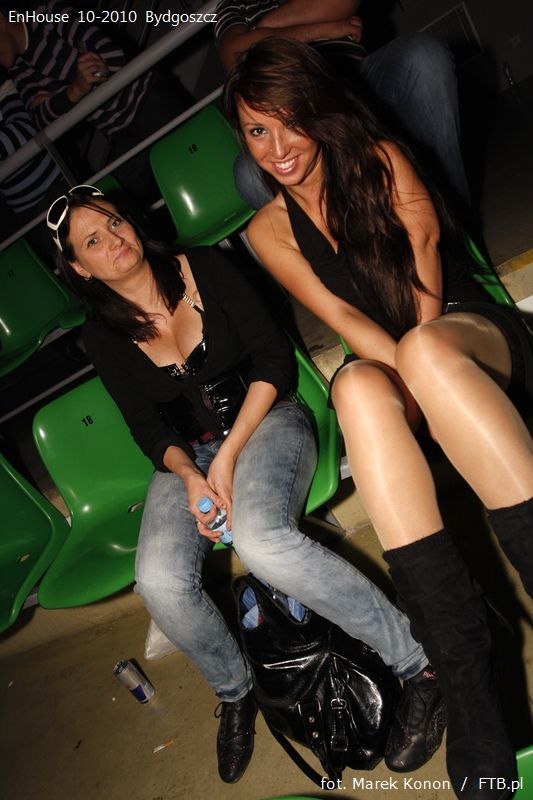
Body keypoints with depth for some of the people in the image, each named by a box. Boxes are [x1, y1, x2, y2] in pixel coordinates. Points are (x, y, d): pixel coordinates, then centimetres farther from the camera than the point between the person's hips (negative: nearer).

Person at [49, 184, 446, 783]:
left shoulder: (203, 268, -5)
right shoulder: (102, 335, 2)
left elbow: (274, 358, -8)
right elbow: (148, 430, 3)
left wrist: (229, 454, -18)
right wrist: (190, 475, -19)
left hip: (264, 421, -3)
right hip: (187, 458, 3)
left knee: (260, 539, -35)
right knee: (159, 583, -24)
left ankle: (420, 663, -18)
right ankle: (234, 693, 7)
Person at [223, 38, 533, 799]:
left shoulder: (378, 158, 5)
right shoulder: (269, 230, 7)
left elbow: (425, 246, -7)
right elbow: (340, 316, -6)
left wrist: (421, 356, -20)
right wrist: (414, 374, -21)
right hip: (404, 365, 1)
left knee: (427, 348, -36)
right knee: (359, 384, -35)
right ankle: (466, 684, -40)